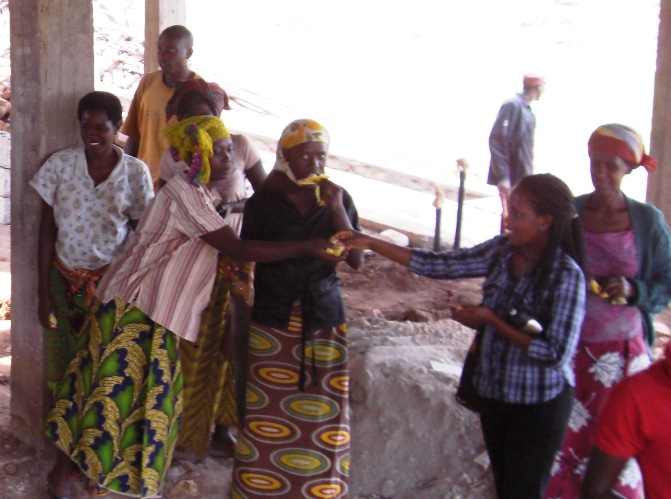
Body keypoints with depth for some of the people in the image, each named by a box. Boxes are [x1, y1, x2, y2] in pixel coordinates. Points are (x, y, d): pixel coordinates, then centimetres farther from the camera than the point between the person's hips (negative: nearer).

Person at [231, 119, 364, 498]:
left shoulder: (338, 199, 3)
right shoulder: (264, 201, -1)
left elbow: (357, 260, -3)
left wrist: (336, 210, -14)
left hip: (324, 318, 1)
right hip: (271, 322, -1)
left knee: (323, 418, 0)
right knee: (267, 418, 0)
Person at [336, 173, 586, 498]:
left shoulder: (566, 275, -21)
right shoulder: (501, 251, -4)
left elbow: (556, 354, -22)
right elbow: (438, 266, -2)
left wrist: (491, 320, -20)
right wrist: (369, 243, -9)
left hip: (539, 405, -6)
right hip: (494, 395, 6)